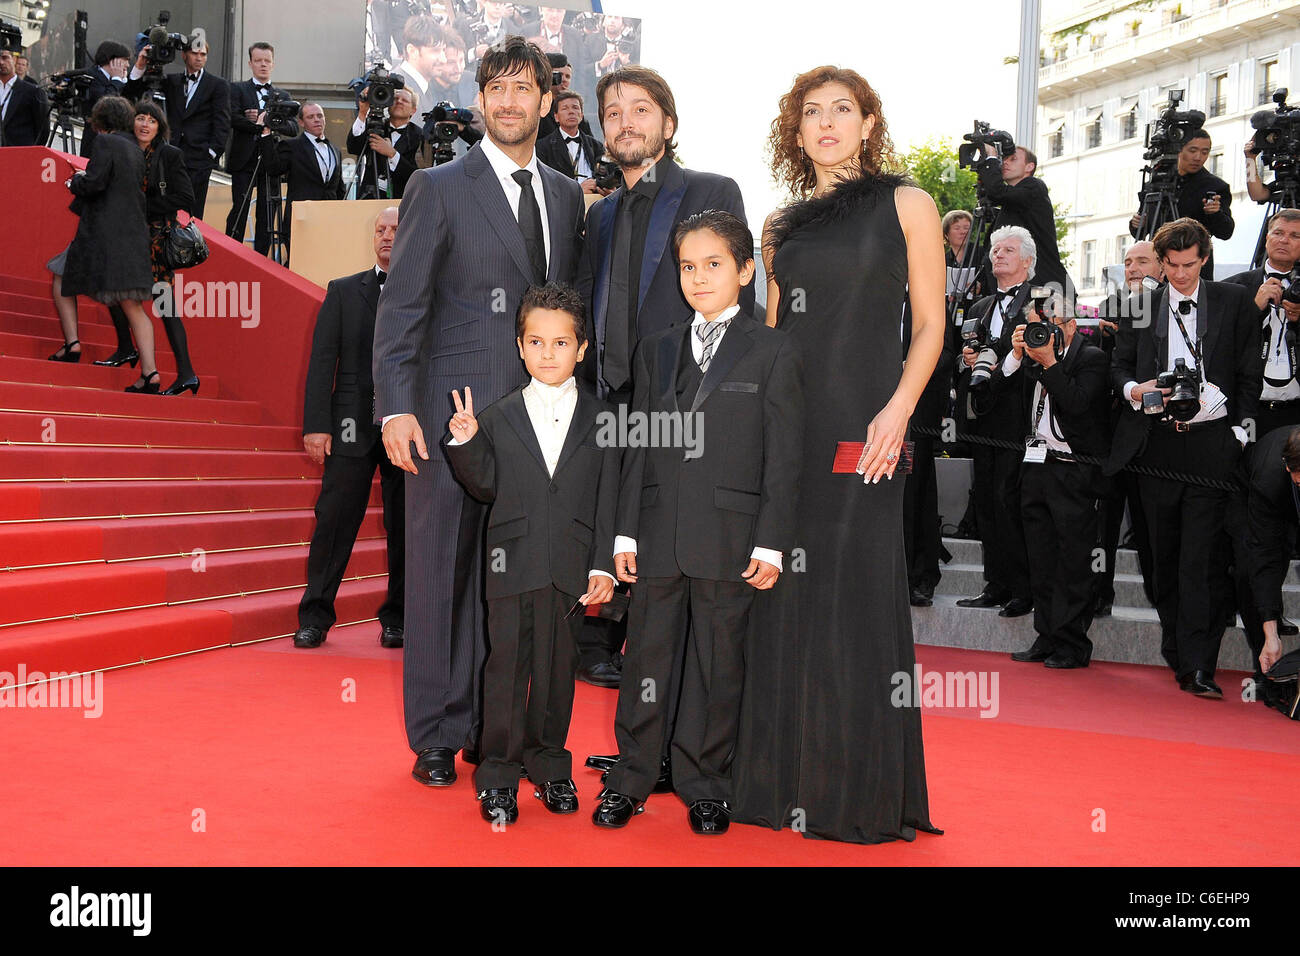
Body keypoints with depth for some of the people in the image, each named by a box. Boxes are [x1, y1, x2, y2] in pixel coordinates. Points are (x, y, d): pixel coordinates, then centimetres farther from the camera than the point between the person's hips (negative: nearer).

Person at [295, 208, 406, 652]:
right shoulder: (343, 291, 10)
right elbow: (322, 361, 5)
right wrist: (317, 424, -5)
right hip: (353, 429, 0)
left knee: (405, 527, 6)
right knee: (334, 519, 0)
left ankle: (397, 617, 18)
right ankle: (315, 616, 10)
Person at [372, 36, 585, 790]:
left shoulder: (567, 195, 15)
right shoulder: (440, 188, 1)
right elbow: (402, 304, -3)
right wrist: (396, 407, -13)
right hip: (453, 409, -4)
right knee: (442, 570, 2)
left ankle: (491, 726, 19)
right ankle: (438, 736, 13)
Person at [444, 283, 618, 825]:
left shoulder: (601, 418, 4)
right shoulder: (498, 417, 5)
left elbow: (608, 500, 2)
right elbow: (487, 487, 8)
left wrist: (604, 566, -3)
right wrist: (466, 443, -7)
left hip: (572, 569, 0)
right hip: (513, 564, 0)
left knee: (559, 666, 10)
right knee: (506, 664, 3)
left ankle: (550, 765, 25)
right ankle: (498, 775, 14)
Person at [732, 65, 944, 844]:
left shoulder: (906, 205, 5)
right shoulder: (783, 226, 16)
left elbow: (929, 324, 0)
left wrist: (899, 408, -14)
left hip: (862, 424, -4)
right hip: (785, 422, 4)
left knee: (852, 591, -3)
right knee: (782, 594, 5)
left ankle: (862, 791, 10)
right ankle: (784, 774, 17)